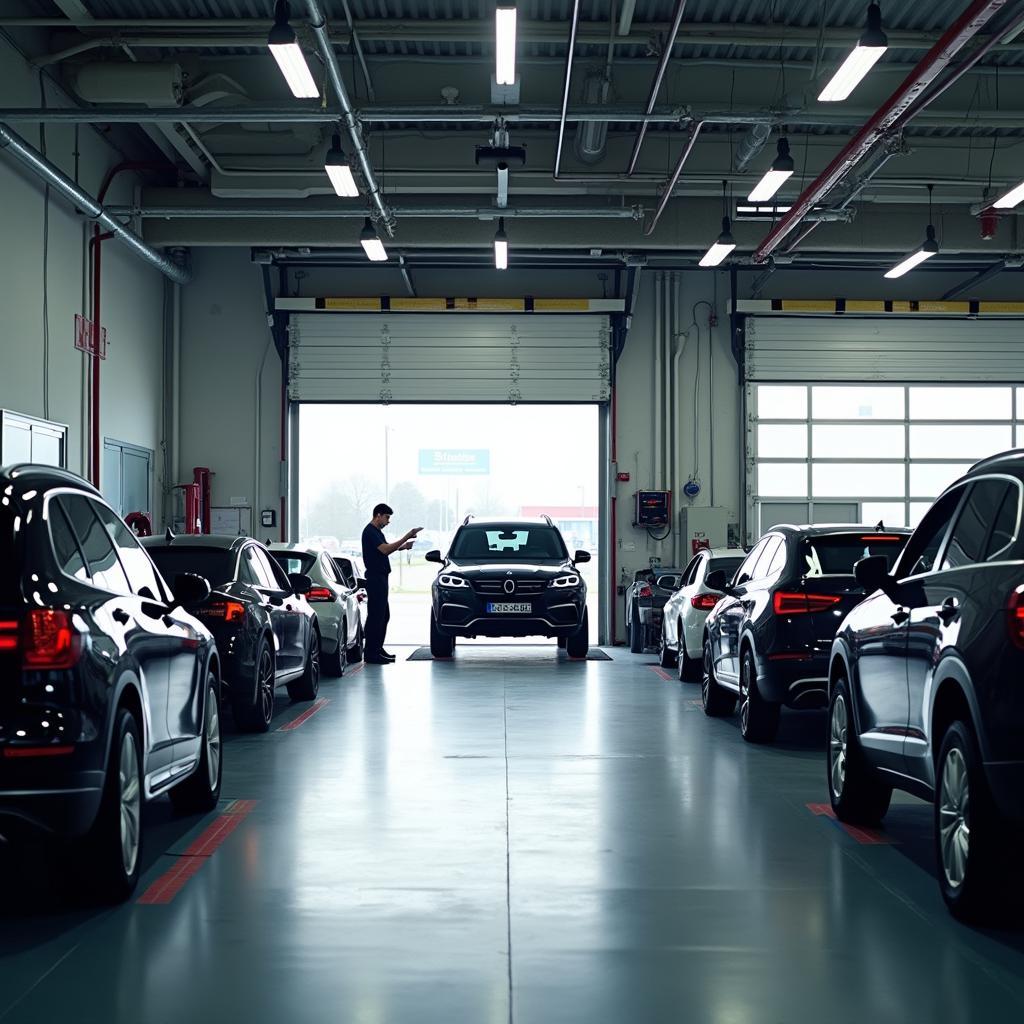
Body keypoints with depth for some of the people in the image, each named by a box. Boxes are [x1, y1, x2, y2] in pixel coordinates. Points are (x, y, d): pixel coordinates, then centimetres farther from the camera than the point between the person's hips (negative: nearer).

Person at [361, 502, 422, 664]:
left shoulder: (376, 531, 18)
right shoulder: (370, 532, -14)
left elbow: (385, 550, 24)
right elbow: (385, 550, -23)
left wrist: (402, 547, 8)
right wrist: (407, 537, -23)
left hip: (380, 577, 11)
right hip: (375, 578, -11)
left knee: (384, 615, 14)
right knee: (375, 616, -9)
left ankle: (378, 649, 21)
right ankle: (371, 654, -7)